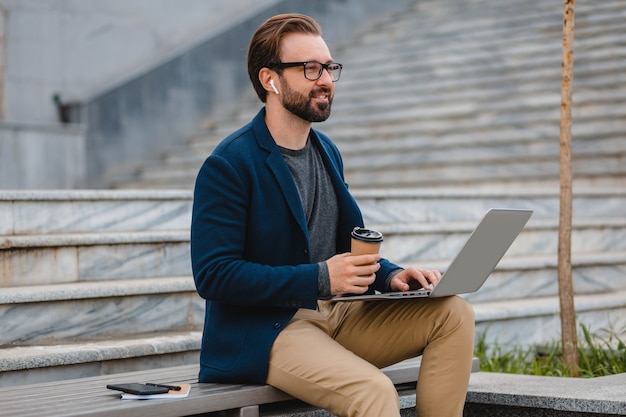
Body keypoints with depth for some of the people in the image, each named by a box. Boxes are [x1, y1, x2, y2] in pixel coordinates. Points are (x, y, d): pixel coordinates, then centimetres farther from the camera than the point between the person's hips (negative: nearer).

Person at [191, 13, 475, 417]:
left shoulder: (327, 151, 13)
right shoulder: (227, 166, -12)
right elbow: (213, 275, -18)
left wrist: (390, 275, 1)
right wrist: (319, 278, -22)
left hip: (335, 314, 8)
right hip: (264, 330, -8)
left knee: (455, 313, -8)